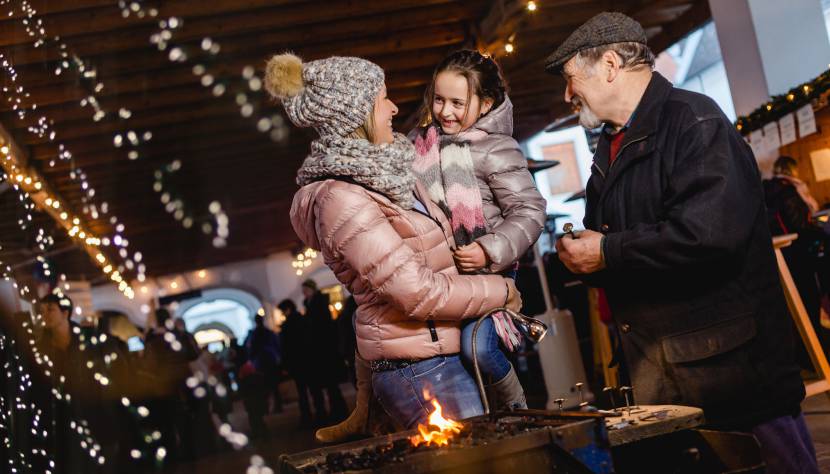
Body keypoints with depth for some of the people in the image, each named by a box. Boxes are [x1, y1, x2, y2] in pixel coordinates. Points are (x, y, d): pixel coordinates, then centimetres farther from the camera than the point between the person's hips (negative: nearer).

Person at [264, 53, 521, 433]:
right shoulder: (341, 199, -18)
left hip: (451, 355, 9)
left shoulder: (382, 174, 10)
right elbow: (418, 292, -20)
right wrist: (502, 291, -9)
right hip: (424, 372, -9)